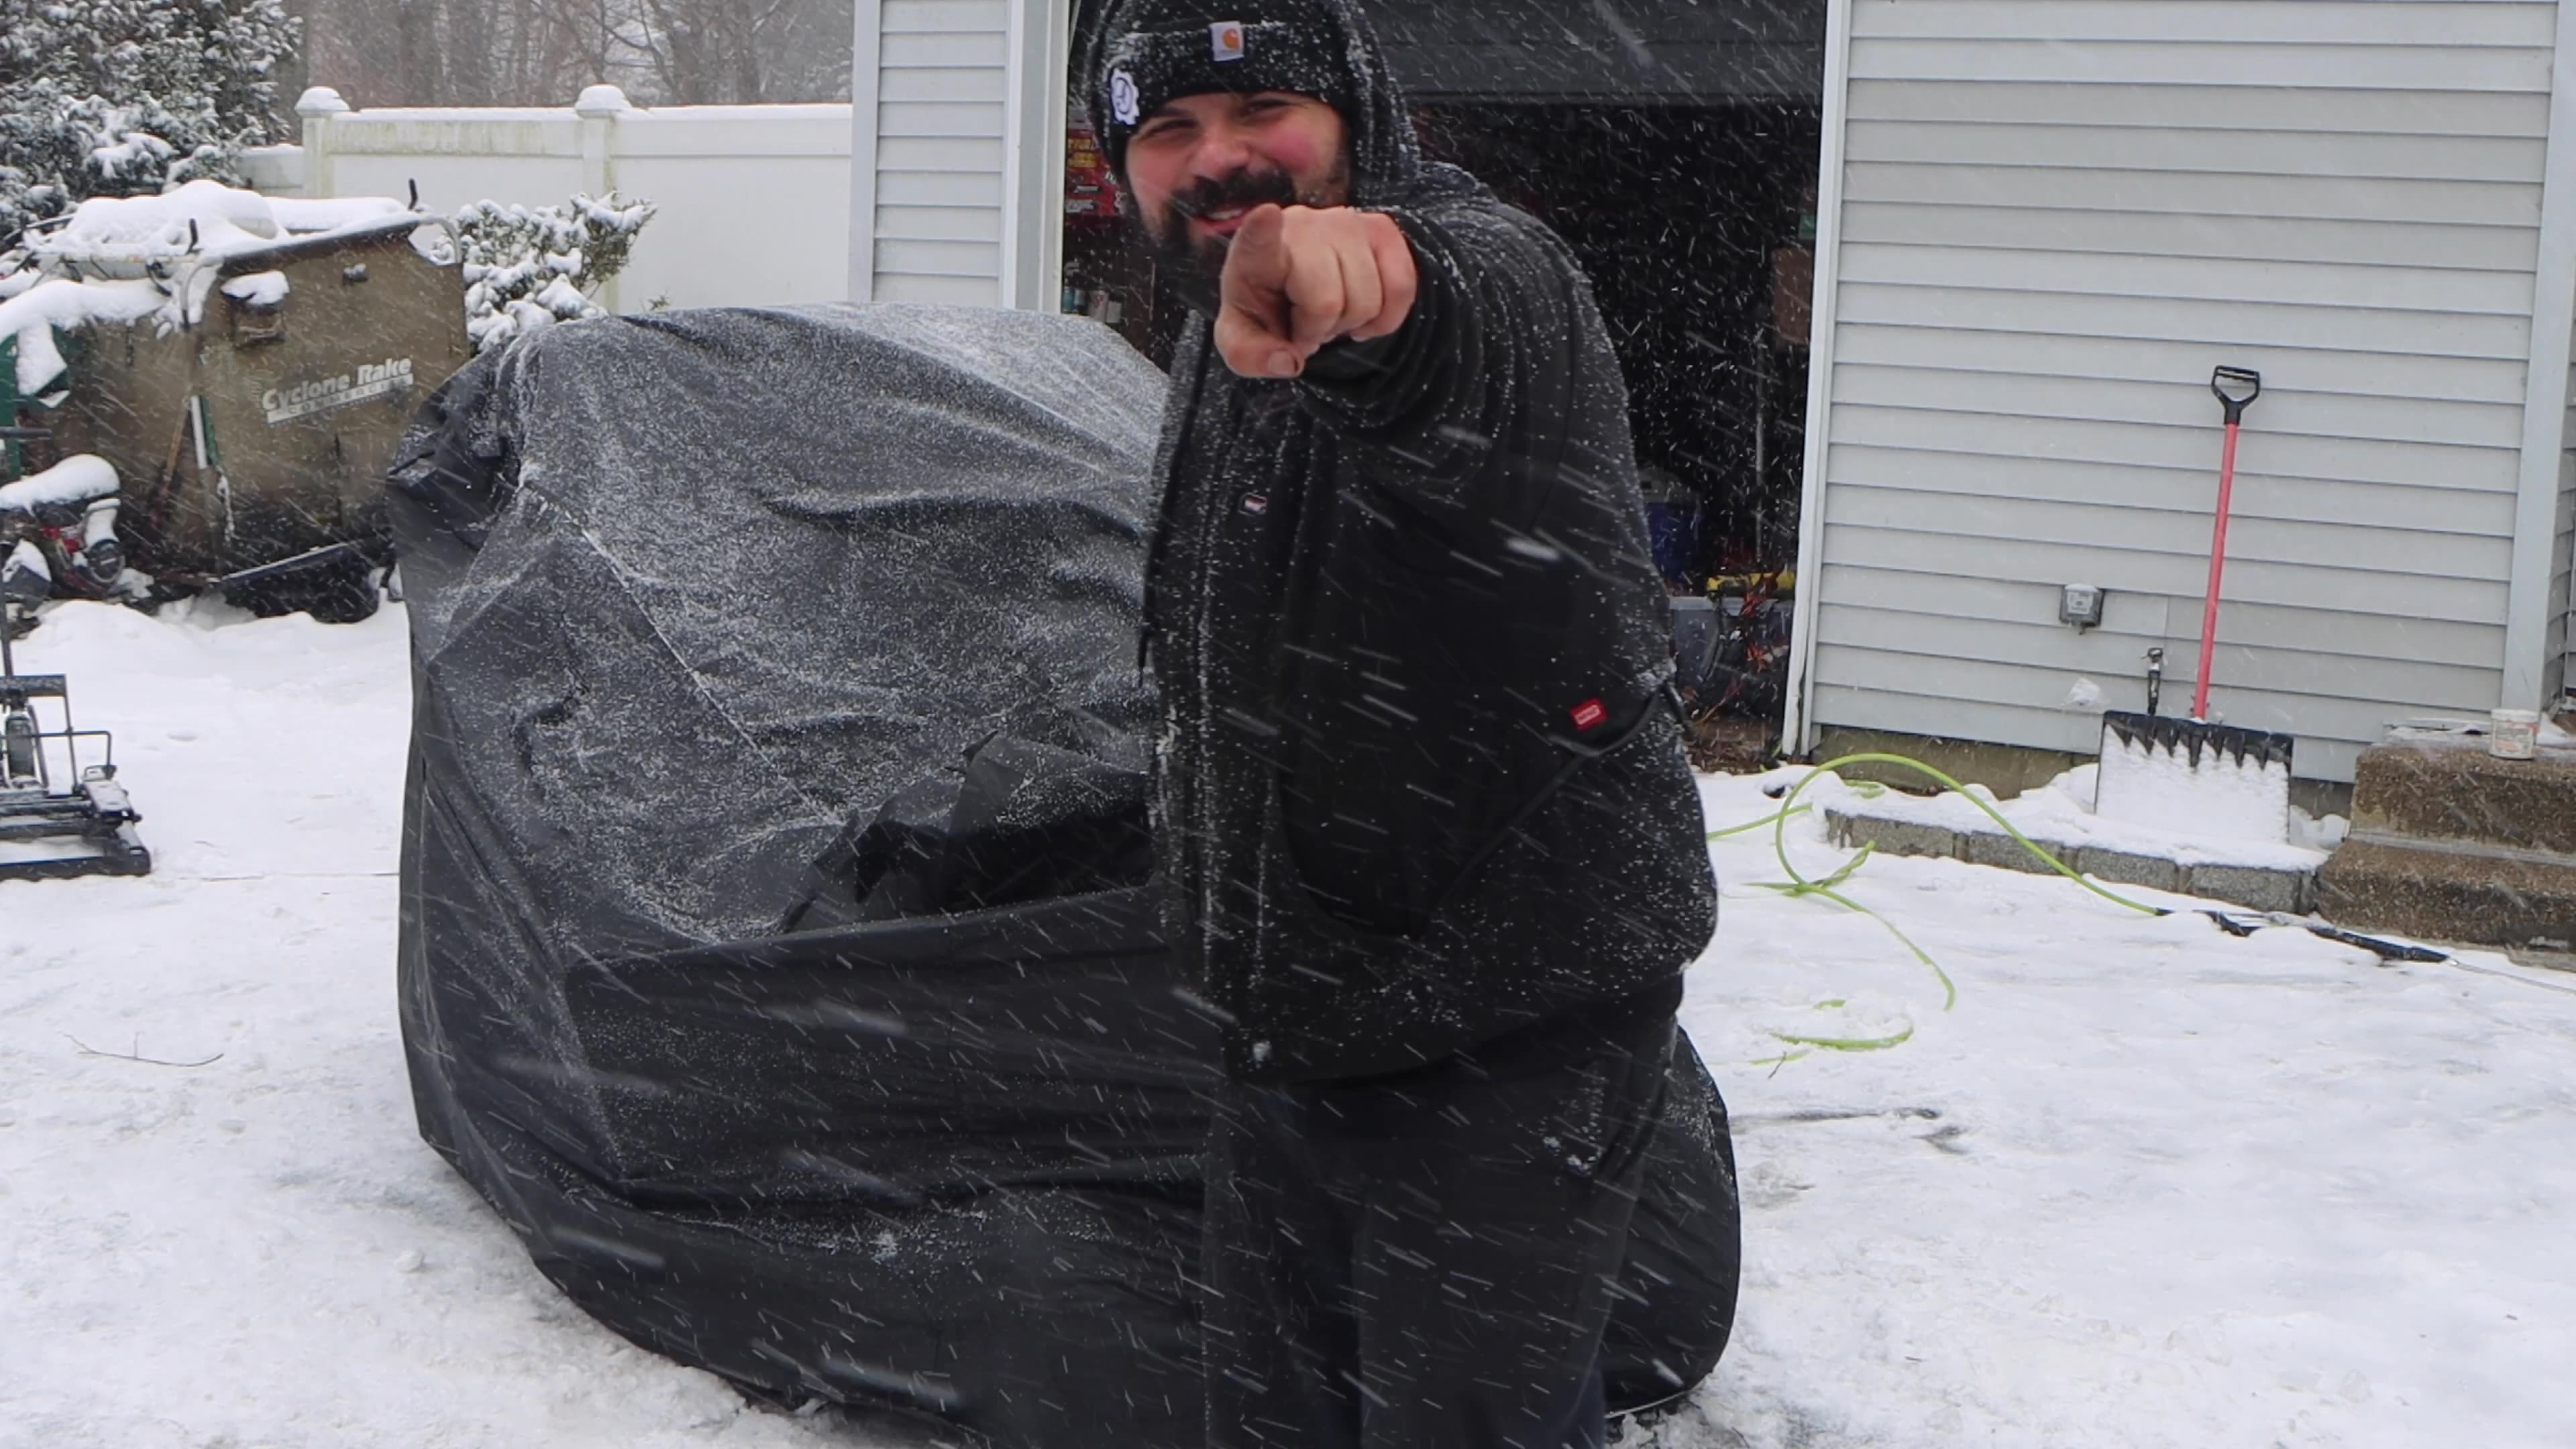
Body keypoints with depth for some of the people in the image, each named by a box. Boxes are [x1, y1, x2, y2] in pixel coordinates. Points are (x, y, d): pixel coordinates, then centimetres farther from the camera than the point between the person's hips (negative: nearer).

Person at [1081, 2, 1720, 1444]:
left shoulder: (1489, 270, -18)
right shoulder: (1221, 347, 11)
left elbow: (1462, 320, -46)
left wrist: (1366, 281, -69)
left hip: (1511, 1041, -9)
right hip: (1297, 1034, 9)